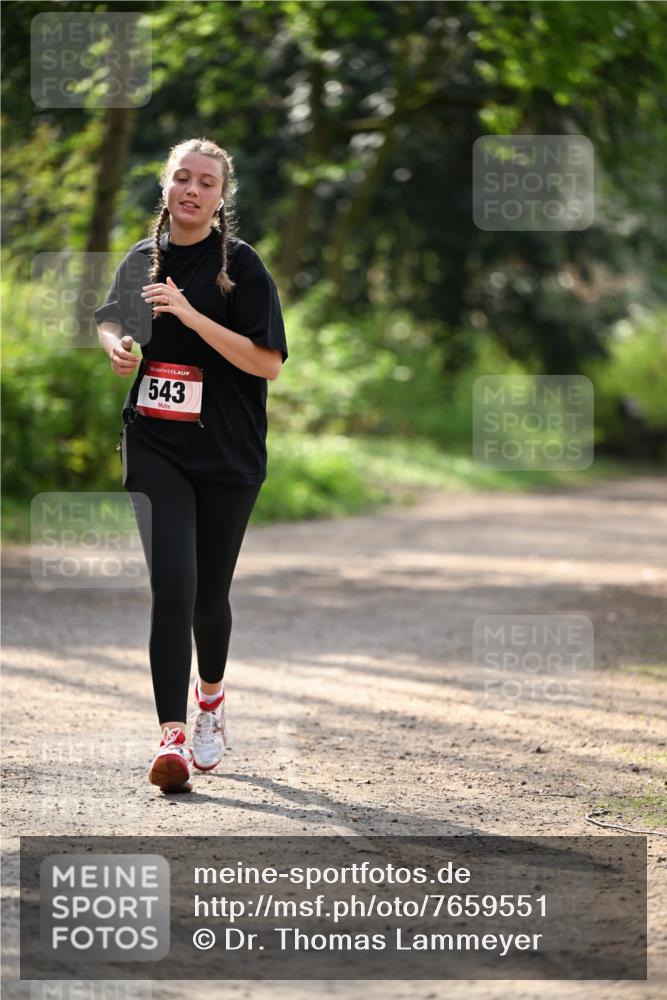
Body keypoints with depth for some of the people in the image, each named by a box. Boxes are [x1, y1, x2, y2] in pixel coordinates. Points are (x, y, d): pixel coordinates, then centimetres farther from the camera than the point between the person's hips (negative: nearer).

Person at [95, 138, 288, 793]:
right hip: (153, 447, 2)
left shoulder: (241, 265, -6)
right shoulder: (142, 259, 7)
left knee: (210, 593, 10)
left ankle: (211, 695, 41)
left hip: (228, 453, -1)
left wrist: (193, 316, -21)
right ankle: (172, 736, -19)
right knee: (171, 584, -14)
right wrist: (115, 343, 2)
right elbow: (111, 319, 26)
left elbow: (269, 363, -13)